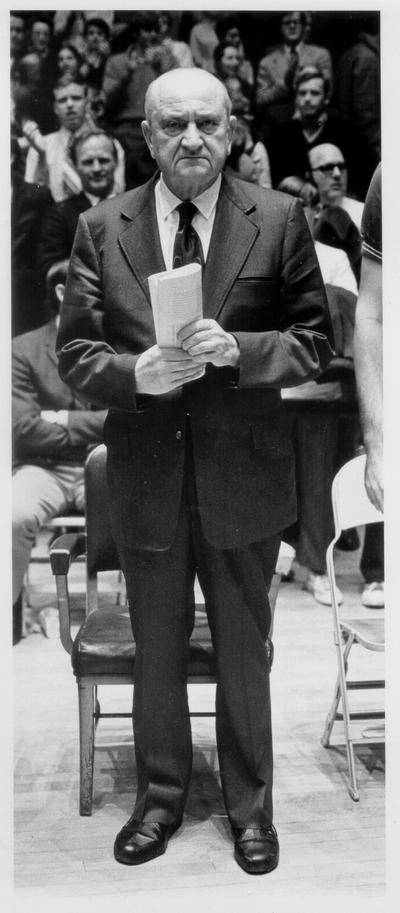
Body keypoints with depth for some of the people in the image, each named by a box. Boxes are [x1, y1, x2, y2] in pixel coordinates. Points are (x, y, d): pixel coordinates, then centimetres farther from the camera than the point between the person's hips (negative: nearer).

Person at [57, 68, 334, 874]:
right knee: (156, 655, 17)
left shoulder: (279, 220, -4)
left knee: (244, 655, 15)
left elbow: (313, 340, -2)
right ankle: (160, 797, 41)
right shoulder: (101, 228, 0)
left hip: (244, 477, -1)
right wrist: (136, 372, -21)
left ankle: (250, 805, 38)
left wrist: (237, 349, -20)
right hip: (145, 479, 1)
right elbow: (75, 353, -1)